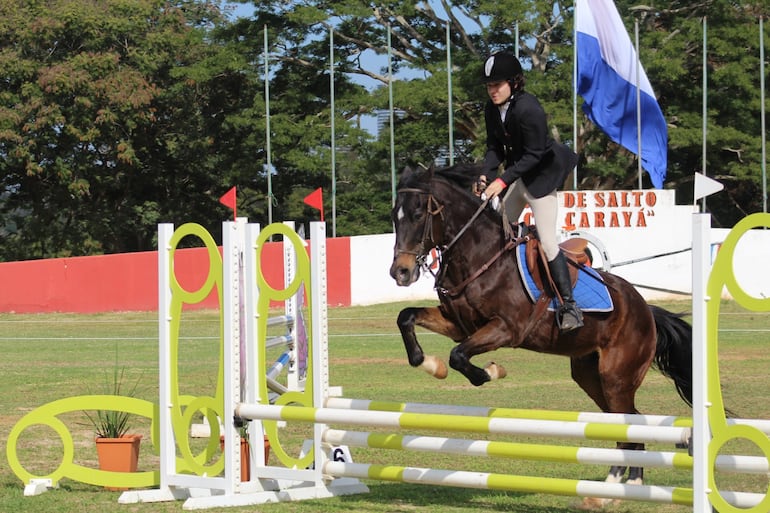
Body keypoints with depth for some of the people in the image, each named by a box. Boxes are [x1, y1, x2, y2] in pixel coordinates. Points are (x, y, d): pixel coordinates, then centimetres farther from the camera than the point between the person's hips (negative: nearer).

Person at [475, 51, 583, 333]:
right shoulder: (492, 110, -1)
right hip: (515, 175, 9)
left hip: (540, 176, -9)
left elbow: (533, 155, -24)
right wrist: (486, 175, -15)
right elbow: (495, 148, 4)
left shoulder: (528, 109, -26)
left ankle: (569, 306, -12)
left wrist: (503, 180, -28)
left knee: (547, 241, -14)